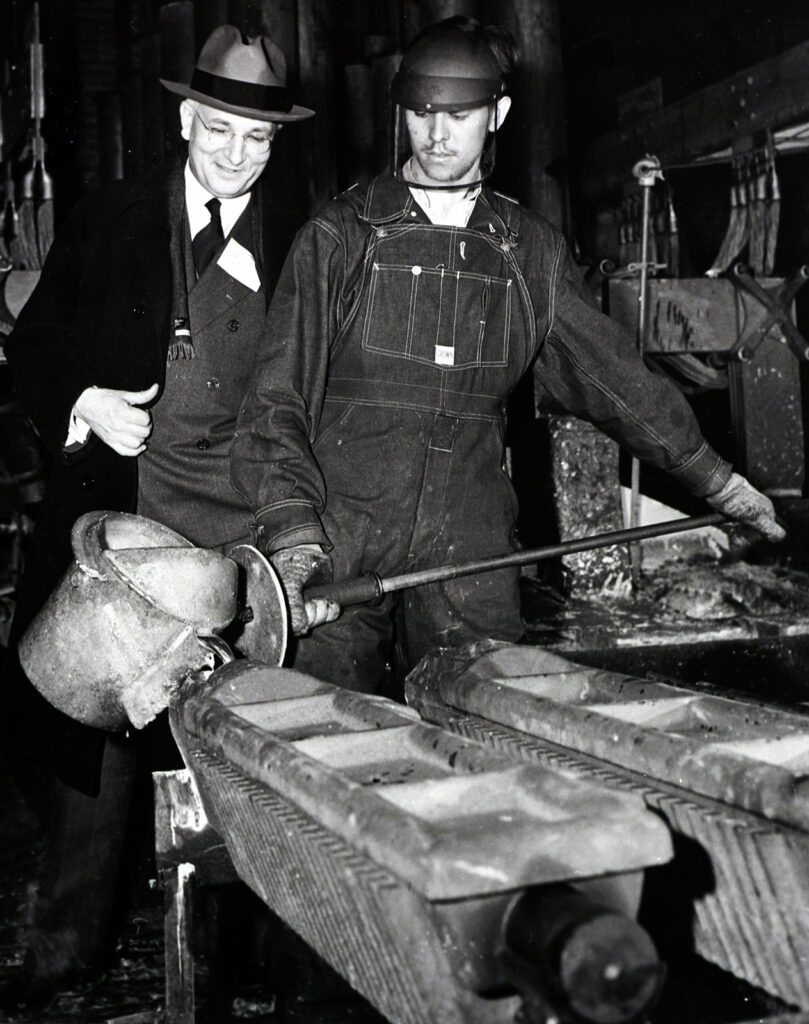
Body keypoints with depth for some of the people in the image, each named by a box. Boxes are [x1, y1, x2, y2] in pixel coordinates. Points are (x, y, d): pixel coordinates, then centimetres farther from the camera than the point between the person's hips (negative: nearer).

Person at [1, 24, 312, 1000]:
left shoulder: (299, 244, 7)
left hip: (245, 520, 0)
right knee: (93, 709, 3)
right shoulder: (107, 219, 6)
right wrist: (84, 403, -8)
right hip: (119, 505, 0)